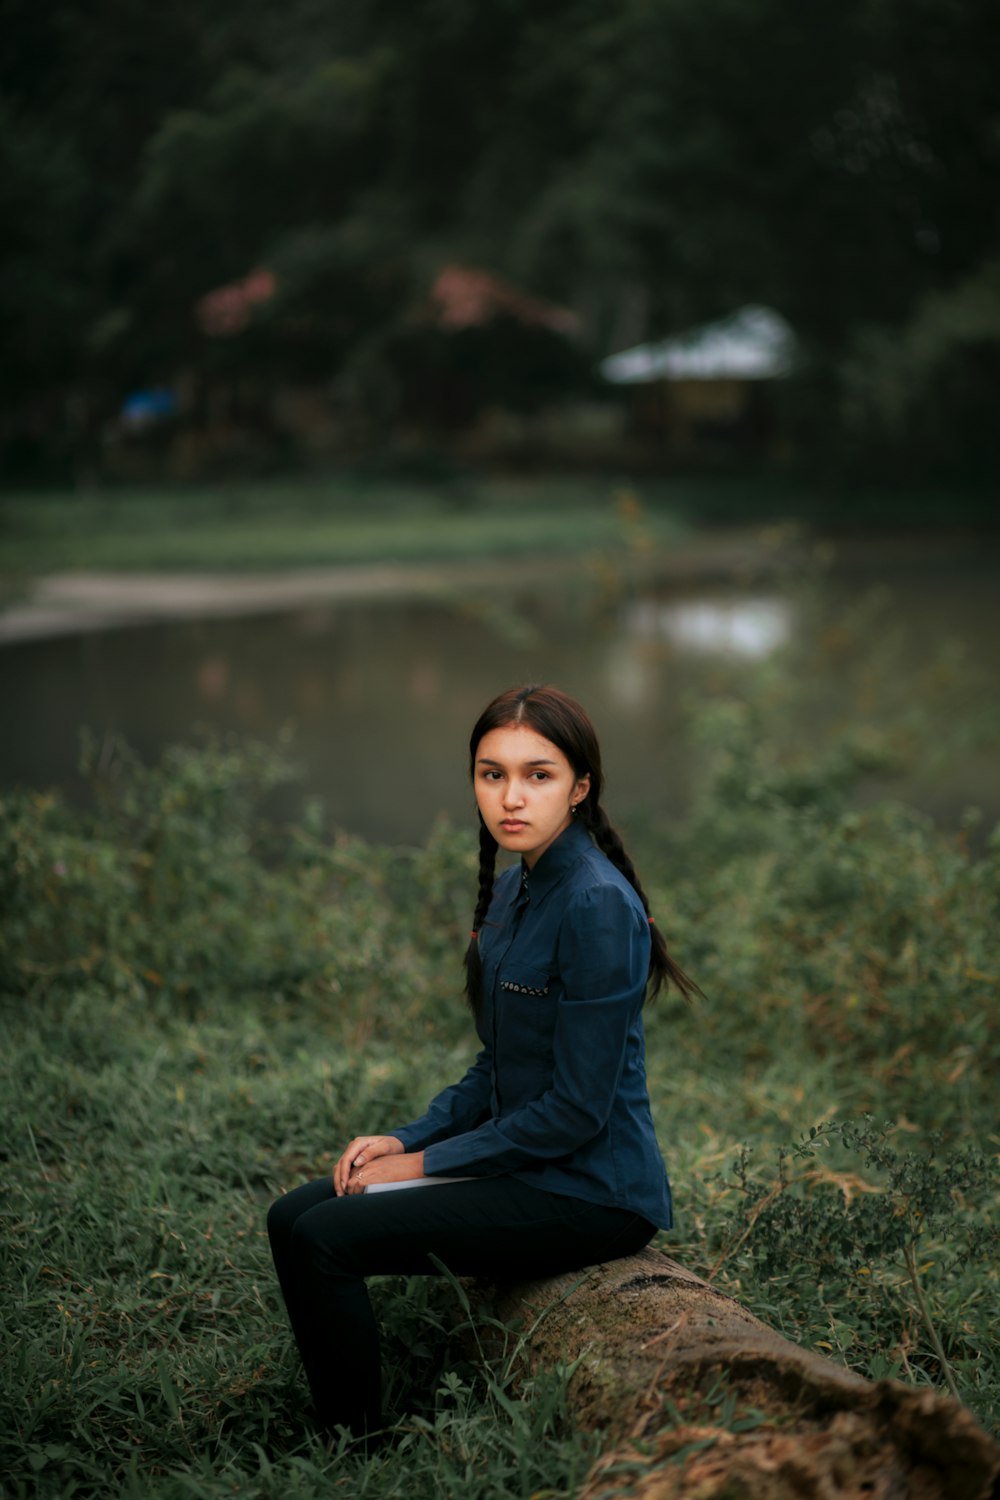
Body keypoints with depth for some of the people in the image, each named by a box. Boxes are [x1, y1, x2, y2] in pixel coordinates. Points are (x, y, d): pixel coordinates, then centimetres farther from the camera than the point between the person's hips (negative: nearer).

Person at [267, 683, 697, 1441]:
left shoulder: (596, 904, -21)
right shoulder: (512, 890, 8)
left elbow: (576, 1110, -22)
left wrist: (426, 1164, -13)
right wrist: (406, 1139, 3)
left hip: (589, 1191, -9)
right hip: (524, 1163, 9)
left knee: (325, 1239, -16)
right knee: (293, 1216, 5)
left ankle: (363, 1443, -1)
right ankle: (341, 1435, 13)